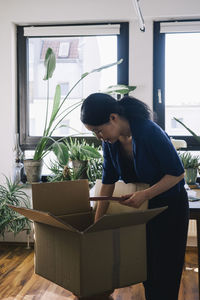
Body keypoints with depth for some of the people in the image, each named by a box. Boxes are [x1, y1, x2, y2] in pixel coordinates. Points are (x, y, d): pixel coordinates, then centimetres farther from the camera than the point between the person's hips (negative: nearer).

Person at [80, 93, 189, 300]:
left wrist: (144, 195, -28)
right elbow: (108, 182, -1)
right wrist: (96, 224, 1)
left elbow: (177, 173, -21)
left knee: (164, 269, 2)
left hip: (170, 206, -6)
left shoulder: (150, 133, -29)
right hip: (143, 205, 6)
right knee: (145, 266, 12)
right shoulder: (110, 141, -9)